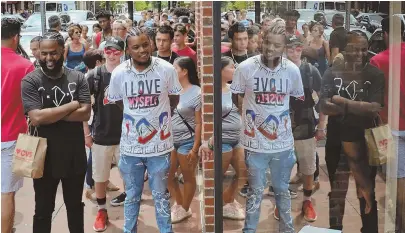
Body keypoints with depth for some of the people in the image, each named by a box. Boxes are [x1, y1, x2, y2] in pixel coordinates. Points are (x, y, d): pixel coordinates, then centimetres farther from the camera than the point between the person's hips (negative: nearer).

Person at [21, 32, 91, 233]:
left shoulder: (78, 78, -2)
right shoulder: (30, 81, -9)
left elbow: (85, 113, -12)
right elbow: (36, 117, -22)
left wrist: (50, 115, -19)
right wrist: (72, 105, -16)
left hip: (75, 156, 2)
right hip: (45, 157, -2)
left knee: (75, 206, 20)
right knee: (43, 210, 13)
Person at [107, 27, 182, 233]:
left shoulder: (166, 69, -12)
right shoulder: (119, 73, -9)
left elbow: (174, 100, 5)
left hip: (159, 144, -1)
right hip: (130, 145, 1)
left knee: (160, 195, 14)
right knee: (132, 196, 17)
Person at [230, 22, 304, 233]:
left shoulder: (292, 70, -7)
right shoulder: (245, 68, -13)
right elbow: (236, 99, 2)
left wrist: (281, 117, 5)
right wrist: (255, 113, -2)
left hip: (283, 143, 2)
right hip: (255, 142, -2)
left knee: (282, 190, 19)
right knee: (255, 192, 10)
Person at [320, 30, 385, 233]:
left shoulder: (375, 74, -7)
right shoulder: (332, 73, -3)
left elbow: (375, 108, -19)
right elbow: (325, 107, -14)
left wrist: (342, 102, -14)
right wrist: (360, 107, -20)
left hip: (365, 138, -2)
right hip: (337, 137, 2)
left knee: (367, 190, 10)